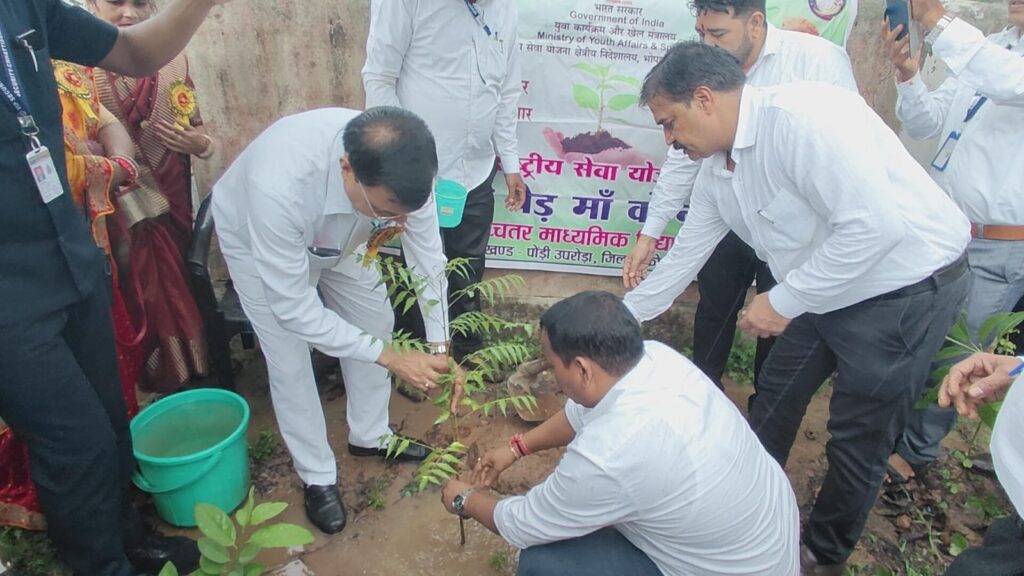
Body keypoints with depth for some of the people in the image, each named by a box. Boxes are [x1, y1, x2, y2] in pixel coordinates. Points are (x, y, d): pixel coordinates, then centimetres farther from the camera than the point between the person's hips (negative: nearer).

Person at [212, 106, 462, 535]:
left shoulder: (400, 170, -34)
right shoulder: (278, 186, -48)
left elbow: (429, 259, -21)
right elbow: (293, 308, -38)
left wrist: (440, 350, -24)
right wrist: (390, 357, -38)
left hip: (336, 236, 4)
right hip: (255, 240, -4)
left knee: (375, 321, 9)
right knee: (290, 361, -2)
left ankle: (370, 435, 33)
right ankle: (317, 477, 22)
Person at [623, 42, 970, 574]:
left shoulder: (799, 116, -27)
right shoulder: (716, 168, 0)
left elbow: (875, 224, -32)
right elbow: (685, 255, 10)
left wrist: (783, 301, -24)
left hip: (907, 290, -8)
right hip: (824, 292, 8)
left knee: (858, 437, 7)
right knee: (773, 401, 16)